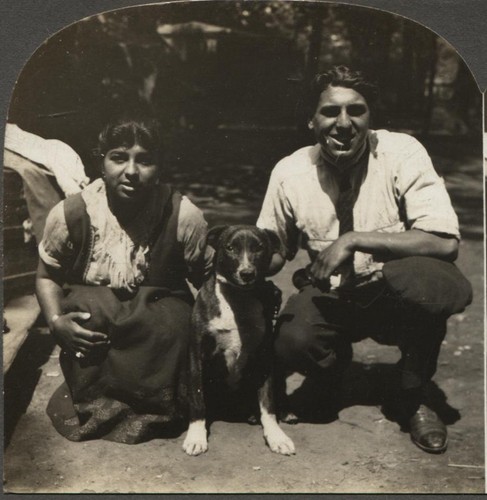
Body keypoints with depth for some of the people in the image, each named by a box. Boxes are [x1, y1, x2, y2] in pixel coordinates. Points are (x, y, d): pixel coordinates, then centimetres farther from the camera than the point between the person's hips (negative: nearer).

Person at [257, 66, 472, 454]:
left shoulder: (401, 153, -15)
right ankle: (336, 364, 11)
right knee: (292, 341, -31)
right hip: (331, 298, 2)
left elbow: (446, 243, -24)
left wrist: (354, 240, -31)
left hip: (400, 294, -1)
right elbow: (274, 252, 7)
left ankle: (412, 398, -5)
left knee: (440, 283, -36)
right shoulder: (289, 173, -7)